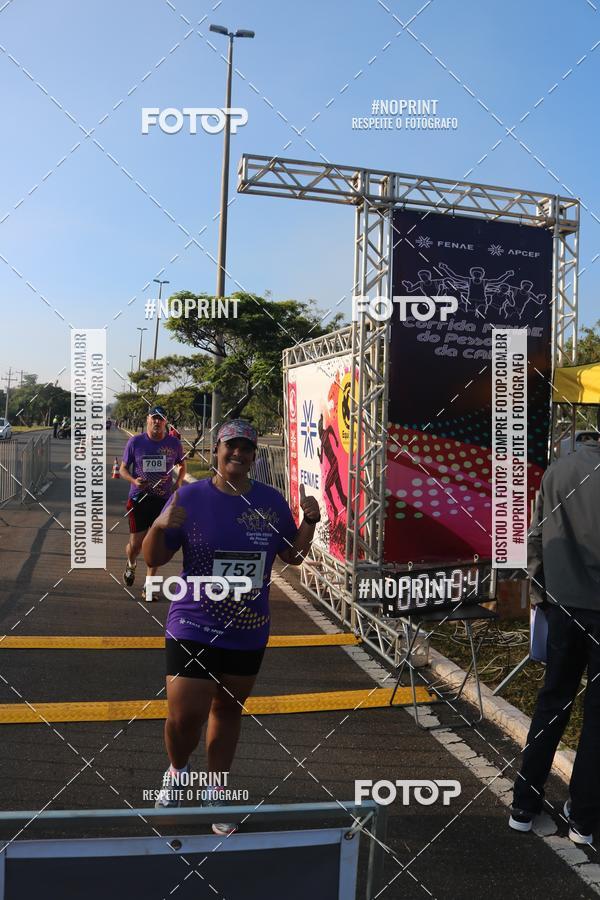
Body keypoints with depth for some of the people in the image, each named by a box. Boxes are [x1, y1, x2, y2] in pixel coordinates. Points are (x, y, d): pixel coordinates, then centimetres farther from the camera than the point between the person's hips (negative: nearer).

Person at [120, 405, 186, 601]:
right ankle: (131, 565, 37)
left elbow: (182, 466, 19)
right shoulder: (135, 442, -2)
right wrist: (134, 481, -15)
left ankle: (148, 586, 16)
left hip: (164, 500, 1)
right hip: (139, 499, -1)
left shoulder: (174, 444, 2)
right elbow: (123, 469, 5)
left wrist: (178, 482, 1)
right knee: (135, 544, 1)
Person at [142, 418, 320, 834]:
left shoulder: (271, 500, 1)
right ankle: (177, 770, 32)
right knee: (185, 715, -4)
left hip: (249, 632, 3)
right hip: (194, 628, -3)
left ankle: (216, 794, 37)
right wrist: (160, 527, -24)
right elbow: (154, 559, -4)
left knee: (228, 710, 15)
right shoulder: (190, 497, -8)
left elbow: (293, 555, 10)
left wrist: (309, 522, -8)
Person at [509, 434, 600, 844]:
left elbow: (536, 538, 5)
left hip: (564, 604, 4)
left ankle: (524, 806, 21)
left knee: (552, 703, 15)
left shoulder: (560, 468, 0)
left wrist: (540, 591, 16)